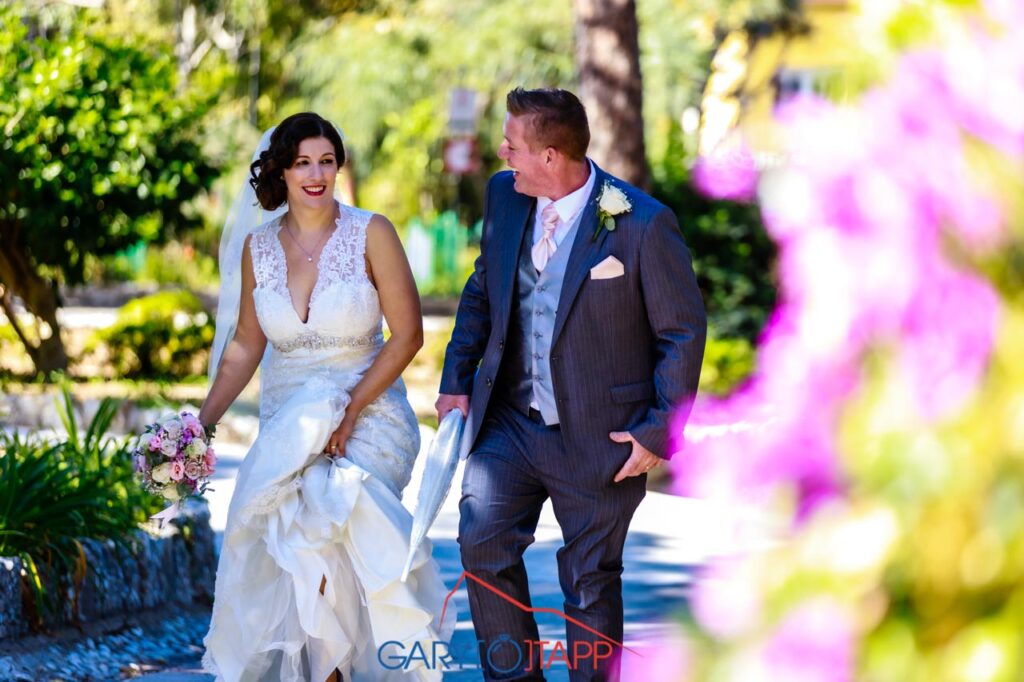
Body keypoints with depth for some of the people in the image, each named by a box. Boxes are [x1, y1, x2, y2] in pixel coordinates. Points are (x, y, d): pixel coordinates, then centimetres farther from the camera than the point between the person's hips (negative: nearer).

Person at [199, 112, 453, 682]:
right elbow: (246, 346, 12)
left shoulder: (371, 233, -6)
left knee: (325, 513, -26)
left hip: (369, 416, -3)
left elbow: (407, 335, -7)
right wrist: (203, 422, 2)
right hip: (286, 422, 3)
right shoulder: (259, 246, 5)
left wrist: (350, 410, -13)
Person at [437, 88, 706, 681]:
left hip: (598, 435, -4)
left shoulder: (643, 224, -16)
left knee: (591, 581, 5)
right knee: (482, 538, -12)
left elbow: (684, 331, -8)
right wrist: (457, 379, 9)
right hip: (509, 422, 4)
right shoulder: (504, 195, 1)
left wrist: (659, 430, -11)